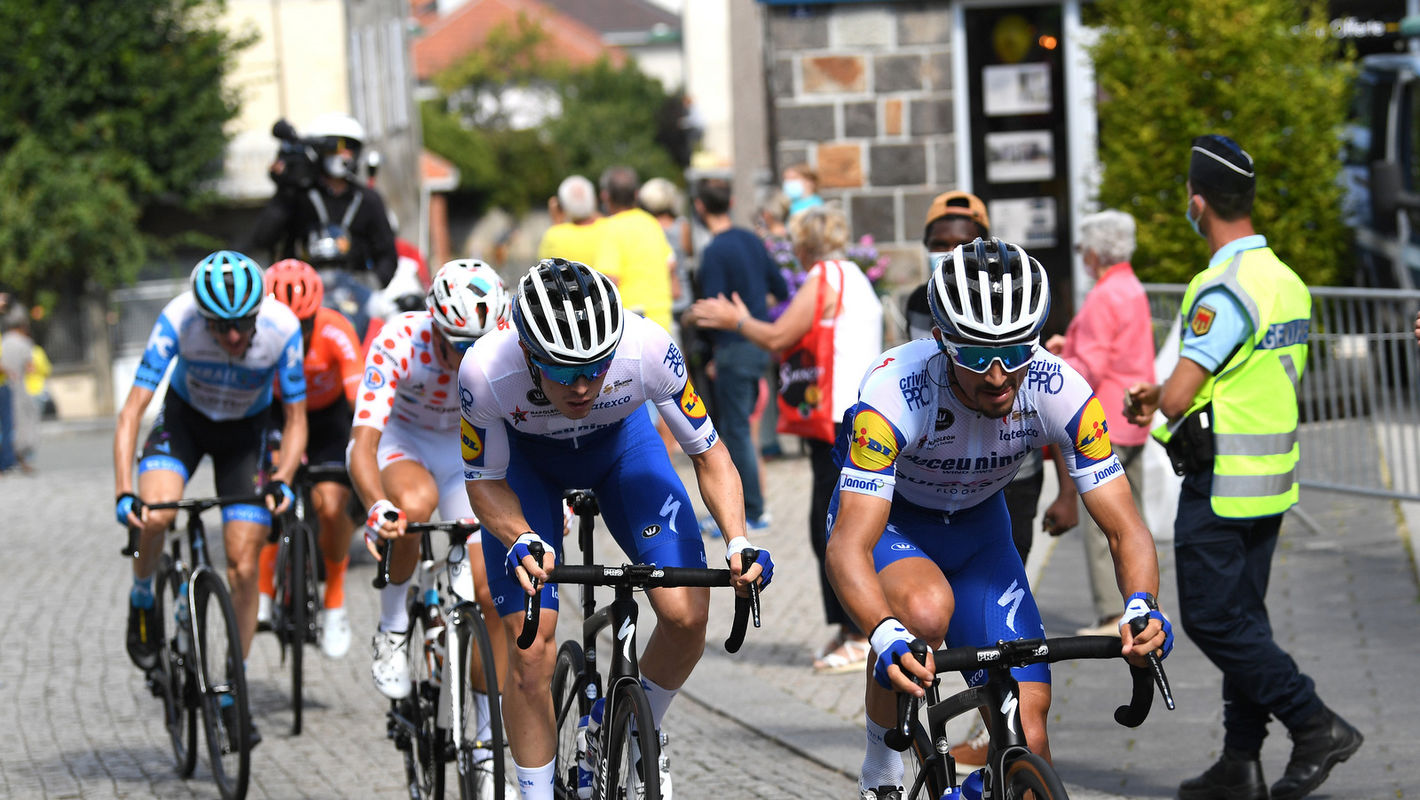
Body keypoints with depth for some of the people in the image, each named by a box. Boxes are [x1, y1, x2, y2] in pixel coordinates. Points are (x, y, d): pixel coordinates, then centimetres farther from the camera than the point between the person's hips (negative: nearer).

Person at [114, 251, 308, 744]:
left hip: (246, 430, 1)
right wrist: (124, 494, -40)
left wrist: (280, 481, -34)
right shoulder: (178, 321, -32)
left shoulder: (283, 328, -30)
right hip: (185, 417, -1)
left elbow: (295, 420, -17)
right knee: (155, 514, -30)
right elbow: (132, 411, -29)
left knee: (244, 565, -6)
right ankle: (142, 600, 1)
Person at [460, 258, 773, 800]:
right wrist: (522, 543, -39)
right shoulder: (487, 372, -37)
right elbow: (484, 481, -20)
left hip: (620, 446, 1)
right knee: (532, 649, -13)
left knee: (686, 615, -15)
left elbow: (709, 452, -21)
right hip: (526, 460, -1)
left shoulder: (648, 350, -37)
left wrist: (738, 543, -35)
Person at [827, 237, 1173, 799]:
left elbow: (1124, 529, -22)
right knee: (927, 609, -37)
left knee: (1026, 726, -10)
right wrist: (886, 635, -61)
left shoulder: (1060, 392, -26)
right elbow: (849, 545, -42)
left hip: (977, 527, 3)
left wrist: (1141, 607, -44)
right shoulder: (893, 393, -36)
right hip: (888, 521, -3)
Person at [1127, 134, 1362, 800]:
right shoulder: (1284, 280, 10)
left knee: (1213, 620, -3)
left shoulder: (1224, 289, -20)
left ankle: (1315, 725, -6)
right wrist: (1162, 395, 13)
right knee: (1242, 616, 12)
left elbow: (1176, 398, -23)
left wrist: (1154, 399, 1)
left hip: (1218, 484, -9)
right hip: (1271, 473, 9)